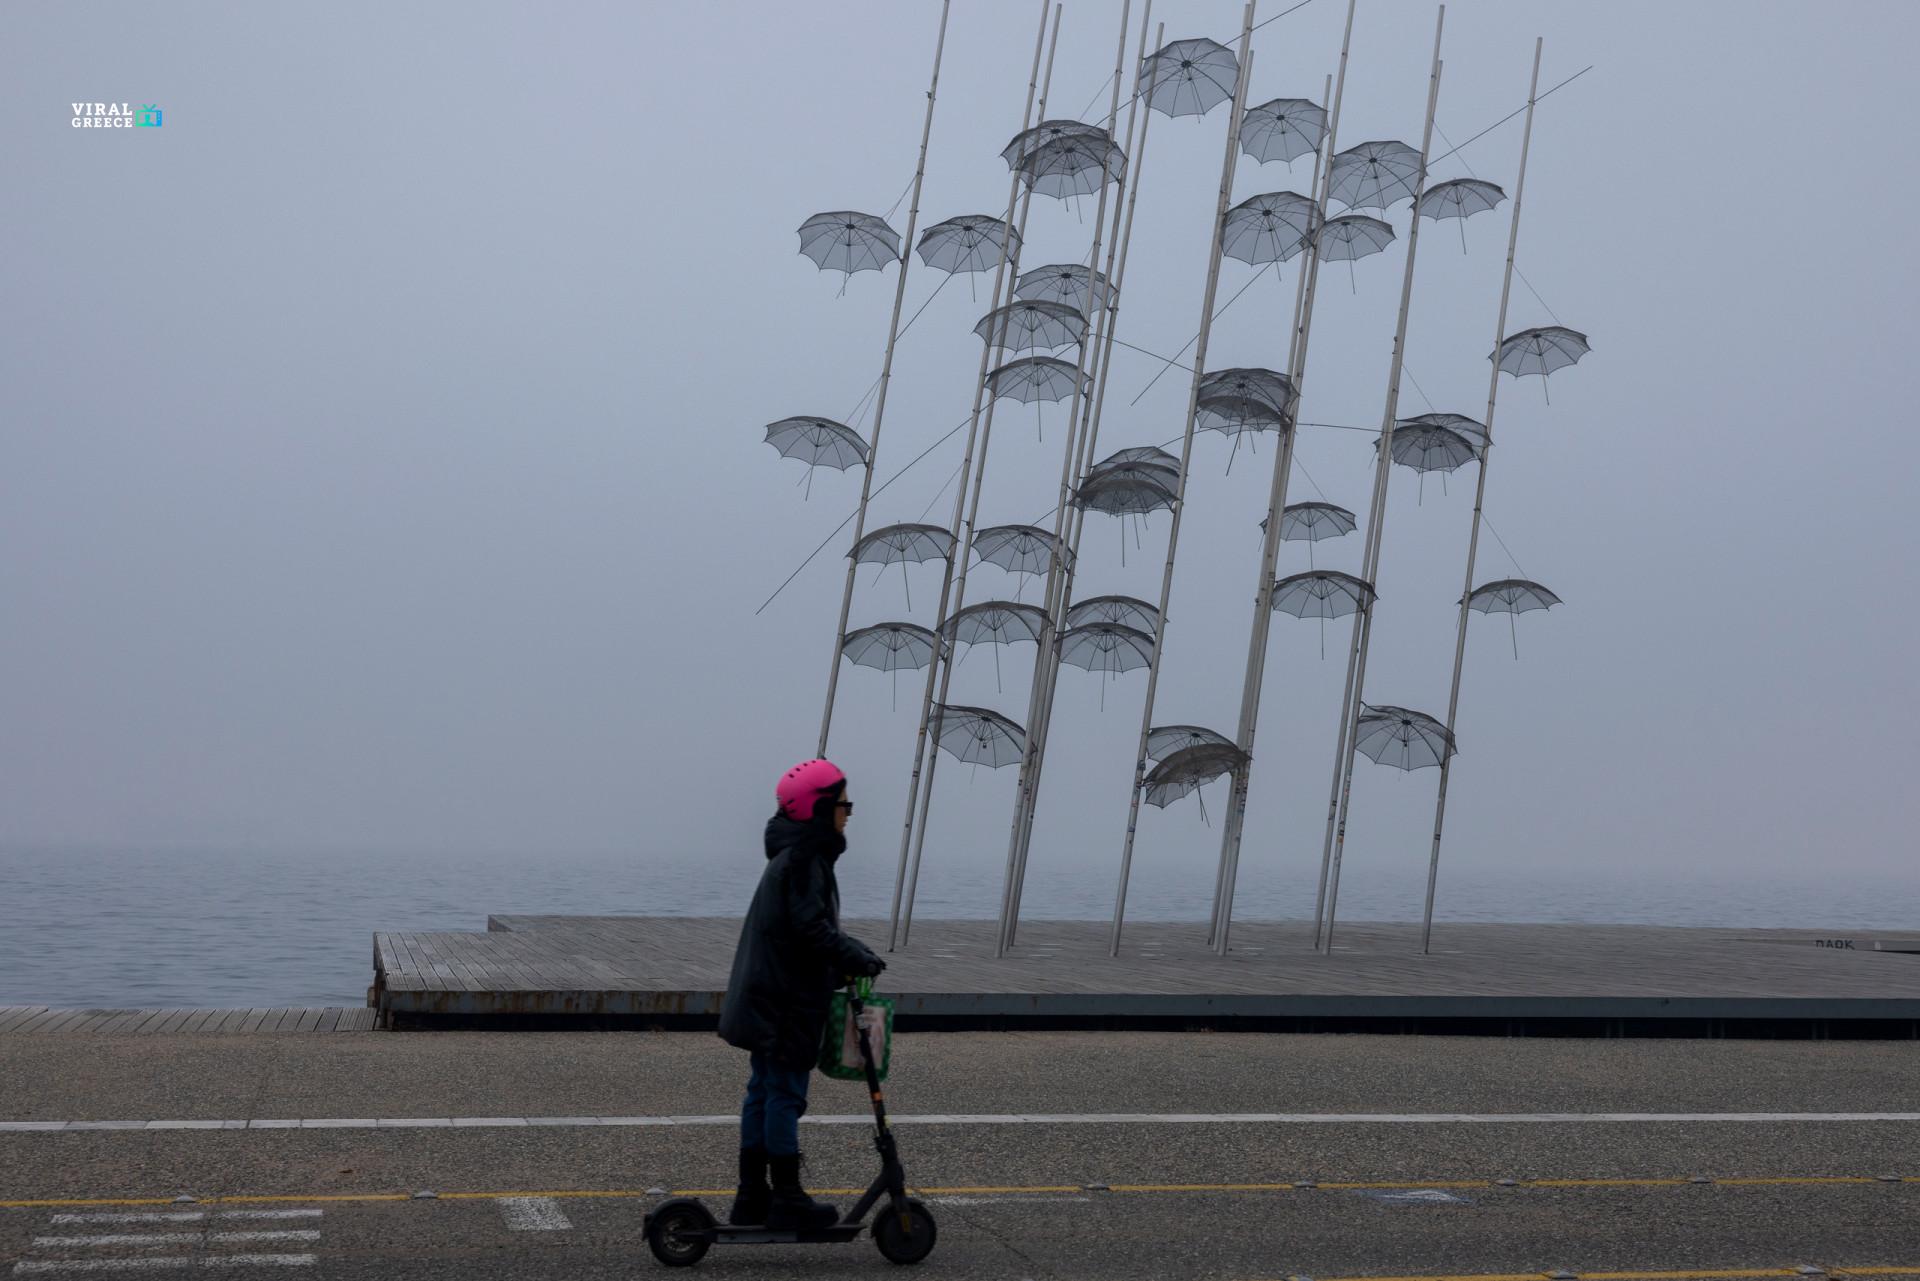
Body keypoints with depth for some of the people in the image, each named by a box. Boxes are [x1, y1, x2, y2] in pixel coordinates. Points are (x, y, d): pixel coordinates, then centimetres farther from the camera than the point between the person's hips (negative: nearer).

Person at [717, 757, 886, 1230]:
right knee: (786, 1093, -4)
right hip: (786, 1002, -11)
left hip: (768, 1000, 11)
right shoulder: (803, 860, -17)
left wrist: (851, 954, 11)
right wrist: (858, 959, -16)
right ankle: (787, 1199, 3)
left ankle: (752, 1197, 21)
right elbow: (812, 930, -24)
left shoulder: (795, 855, 15)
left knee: (764, 1091, 13)